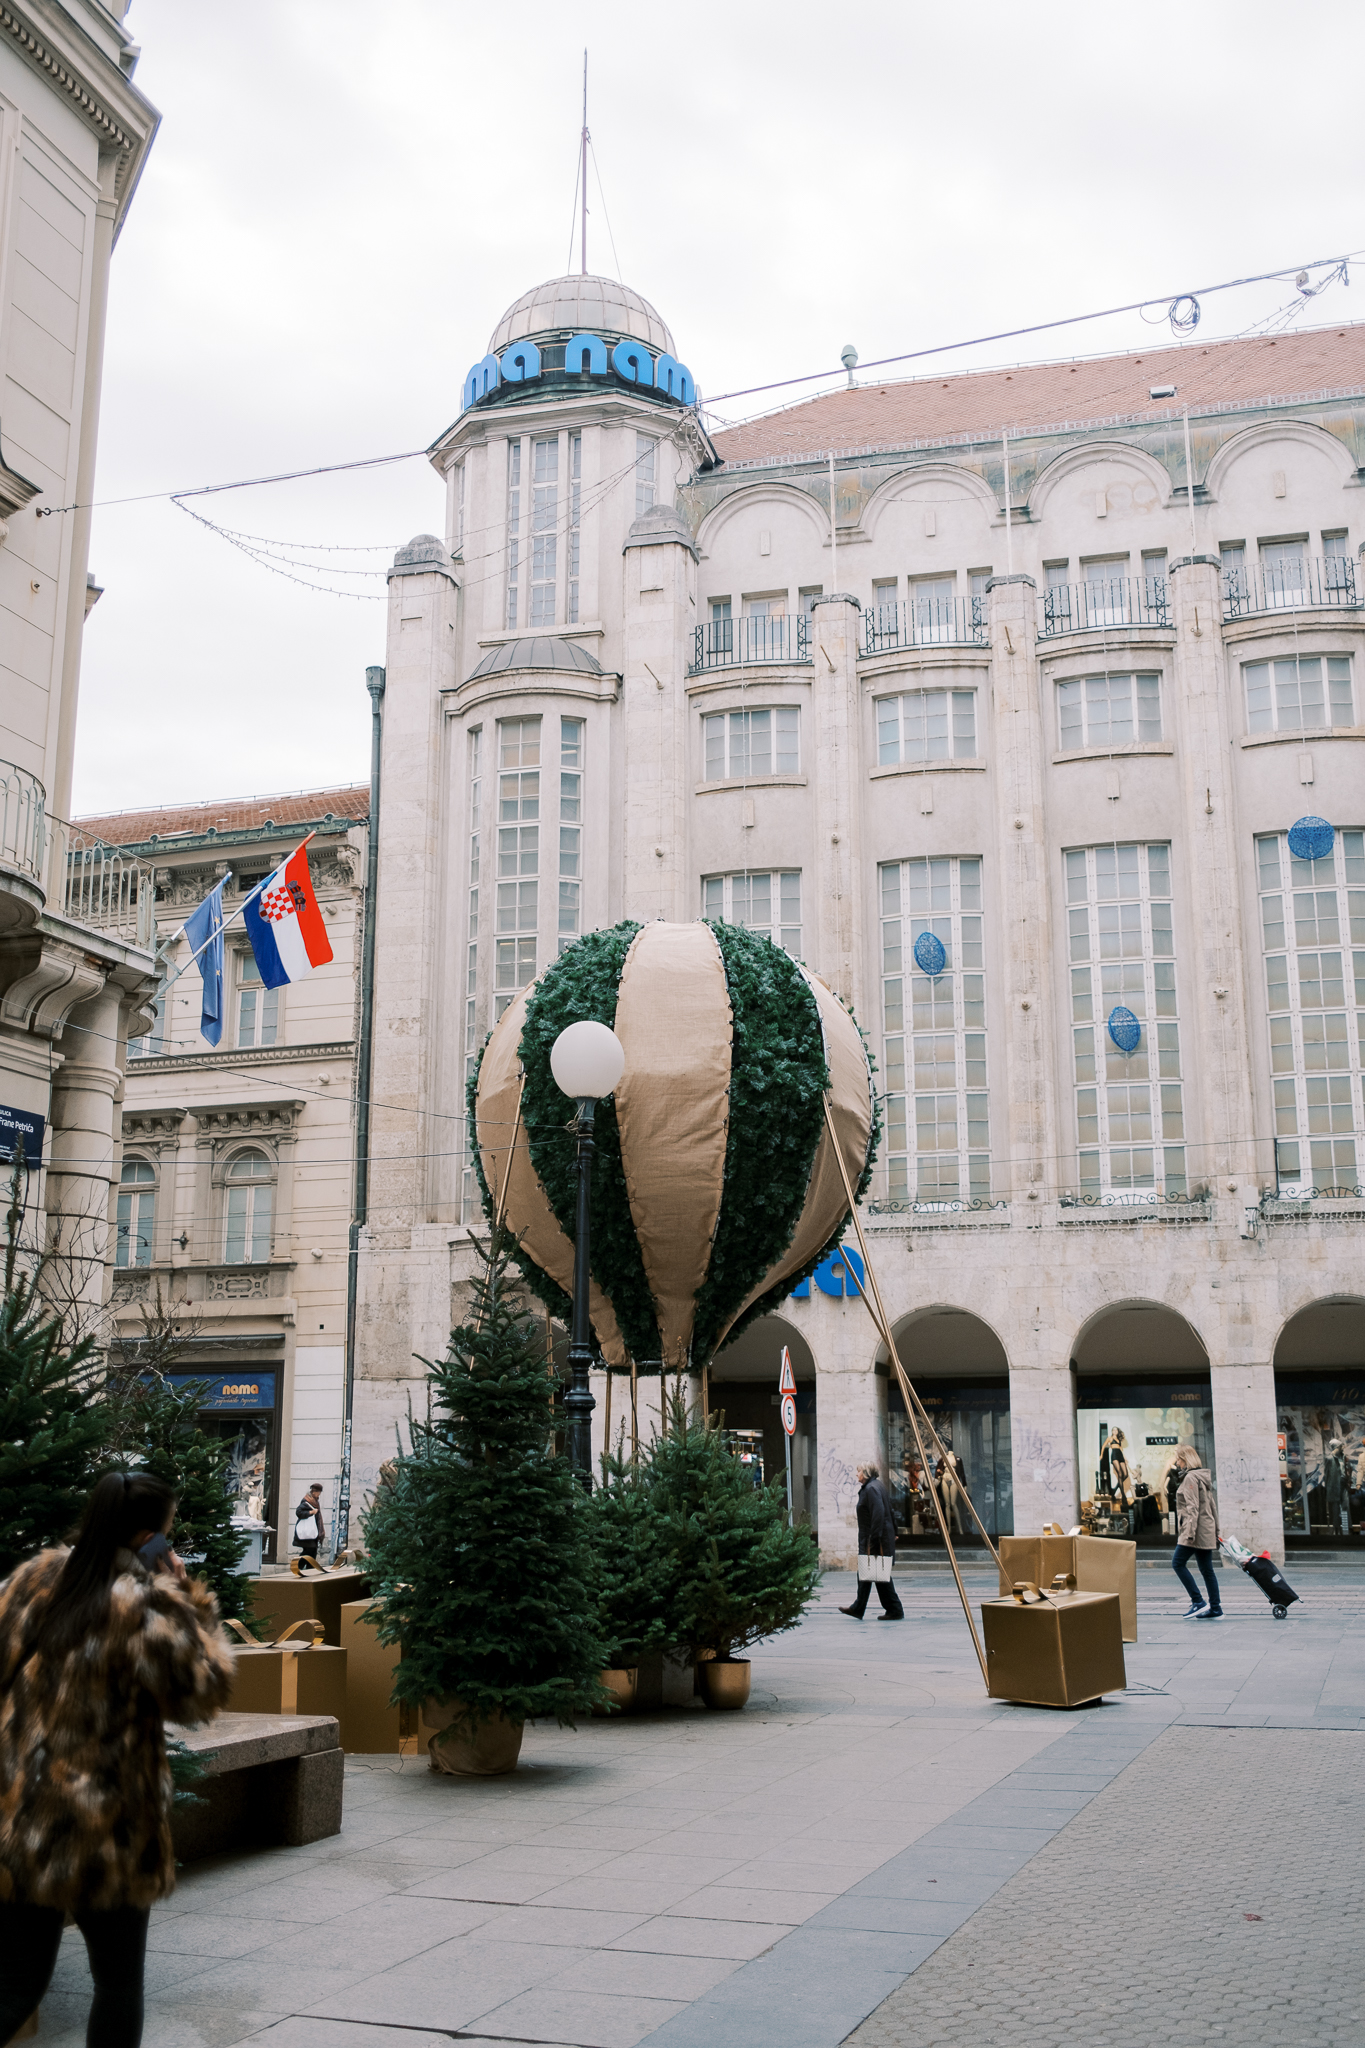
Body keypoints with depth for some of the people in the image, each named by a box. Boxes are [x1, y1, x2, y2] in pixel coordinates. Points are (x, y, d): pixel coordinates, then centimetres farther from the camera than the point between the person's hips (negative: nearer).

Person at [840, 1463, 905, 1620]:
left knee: (879, 1575, -4)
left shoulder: (871, 1489, -16)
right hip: (869, 1540, 10)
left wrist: (873, 1541, -23)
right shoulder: (872, 1487, 14)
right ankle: (858, 1609, 17)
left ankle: (895, 1610, 2)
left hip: (876, 1540, -10)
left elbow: (878, 1516, -24)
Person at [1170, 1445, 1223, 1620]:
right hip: (1207, 1532, 10)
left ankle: (1198, 1602, -10)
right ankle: (1215, 1609, 7)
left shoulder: (1190, 1478, -11)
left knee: (1178, 1563, -6)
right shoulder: (1204, 1477, 18)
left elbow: (1192, 1508, -18)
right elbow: (1213, 1505, 20)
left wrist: (1190, 1532, -22)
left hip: (1196, 1529, -10)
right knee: (1207, 1570, 9)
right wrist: (1216, 1531, 22)